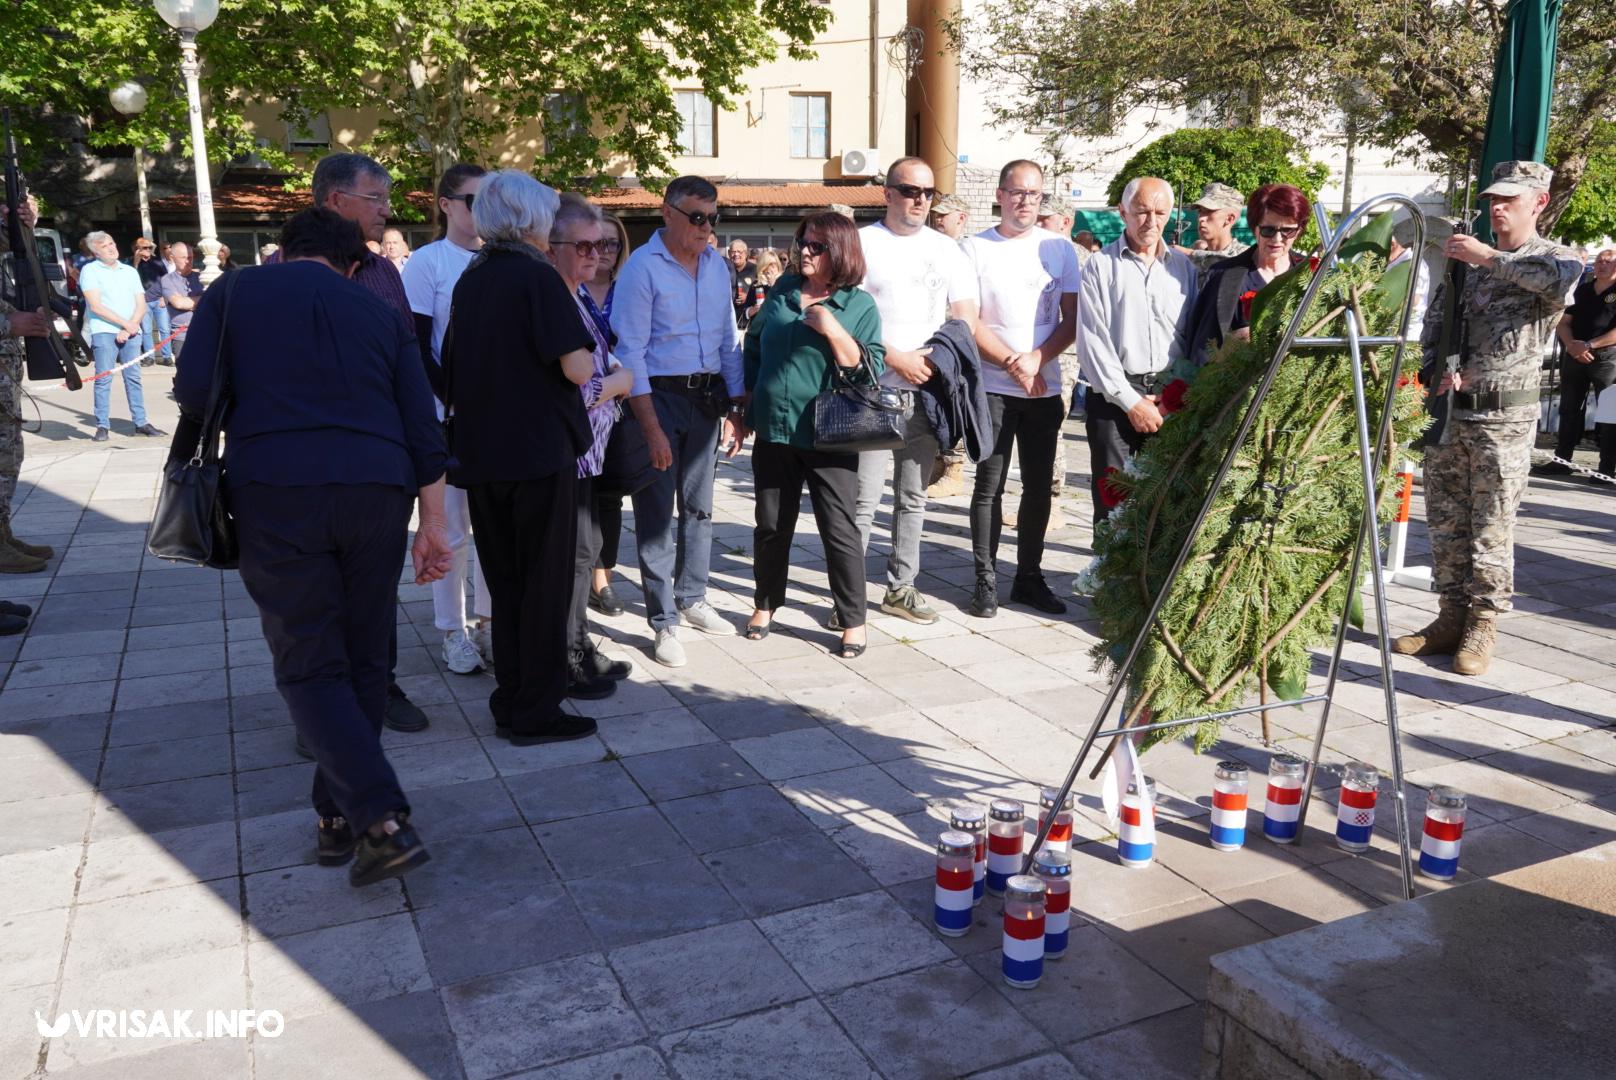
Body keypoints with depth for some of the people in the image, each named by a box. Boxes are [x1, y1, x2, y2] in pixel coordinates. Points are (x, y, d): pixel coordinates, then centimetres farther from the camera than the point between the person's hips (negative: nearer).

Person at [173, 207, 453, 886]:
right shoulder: (379, 313, 18)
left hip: (274, 491, -2)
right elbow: (423, 429, 10)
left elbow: (193, 391, 0)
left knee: (310, 666, 3)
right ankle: (339, 816, 23)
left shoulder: (234, 291, 13)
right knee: (363, 660, 14)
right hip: (376, 491, 3)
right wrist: (433, 524, 13)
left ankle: (381, 820, -10)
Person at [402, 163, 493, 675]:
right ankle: (452, 630, 14)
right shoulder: (427, 263, -4)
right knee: (451, 524, 2)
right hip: (449, 409, -4)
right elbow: (417, 350, -7)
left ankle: (489, 620, 20)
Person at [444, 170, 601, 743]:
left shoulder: (469, 281, 10)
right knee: (546, 585, 3)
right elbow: (577, 369, -17)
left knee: (504, 584, 15)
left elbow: (453, 373, 16)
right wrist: (586, 347, 3)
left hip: (481, 454, 7)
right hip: (539, 451, -7)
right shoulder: (538, 277, -10)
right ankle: (536, 714, 9)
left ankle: (509, 705, 22)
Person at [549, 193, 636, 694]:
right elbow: (569, 393, -25)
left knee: (587, 546, 18)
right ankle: (564, 666, 15)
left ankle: (580, 647, 32)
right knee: (572, 553, 1)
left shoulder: (578, 296, 10)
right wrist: (619, 381, -9)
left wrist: (610, 378, 2)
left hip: (589, 449, 10)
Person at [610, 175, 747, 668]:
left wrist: (736, 409, 8)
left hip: (707, 396, 6)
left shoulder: (717, 264, 8)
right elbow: (630, 353, -14)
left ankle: (692, 599, 30)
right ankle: (664, 621, 7)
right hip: (659, 396, -6)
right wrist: (652, 429, -17)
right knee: (657, 512, 0)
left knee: (699, 505, 15)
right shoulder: (642, 267, -11)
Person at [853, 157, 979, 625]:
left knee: (913, 497, 11)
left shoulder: (947, 249, 13)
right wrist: (897, 360, -12)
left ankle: (900, 588, 21)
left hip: (927, 392, 5)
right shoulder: (862, 243, -1)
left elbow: (965, 321, 11)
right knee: (863, 499, -7)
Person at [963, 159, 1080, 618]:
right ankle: (986, 580, 7)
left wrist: (1036, 359, -12)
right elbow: (967, 323, -4)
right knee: (989, 485, -1)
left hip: (1045, 387, 3)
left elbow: (1072, 320, 4)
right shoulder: (976, 248, 0)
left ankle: (1029, 577, 18)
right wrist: (1013, 364, -11)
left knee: (1039, 486, 7)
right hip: (992, 387, -3)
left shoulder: (1059, 248, 7)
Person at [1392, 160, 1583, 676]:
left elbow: (1561, 280, -26)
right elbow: (1435, 320, 13)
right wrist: (1439, 369, -4)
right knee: (1445, 522, 8)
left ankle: (1482, 625, 10)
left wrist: (1489, 257, -22)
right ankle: (1451, 617, 19)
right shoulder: (1466, 257, 13)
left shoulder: (1555, 258, 0)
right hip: (1448, 408, 5)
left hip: (1505, 416, -5)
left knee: (1491, 527, 0)